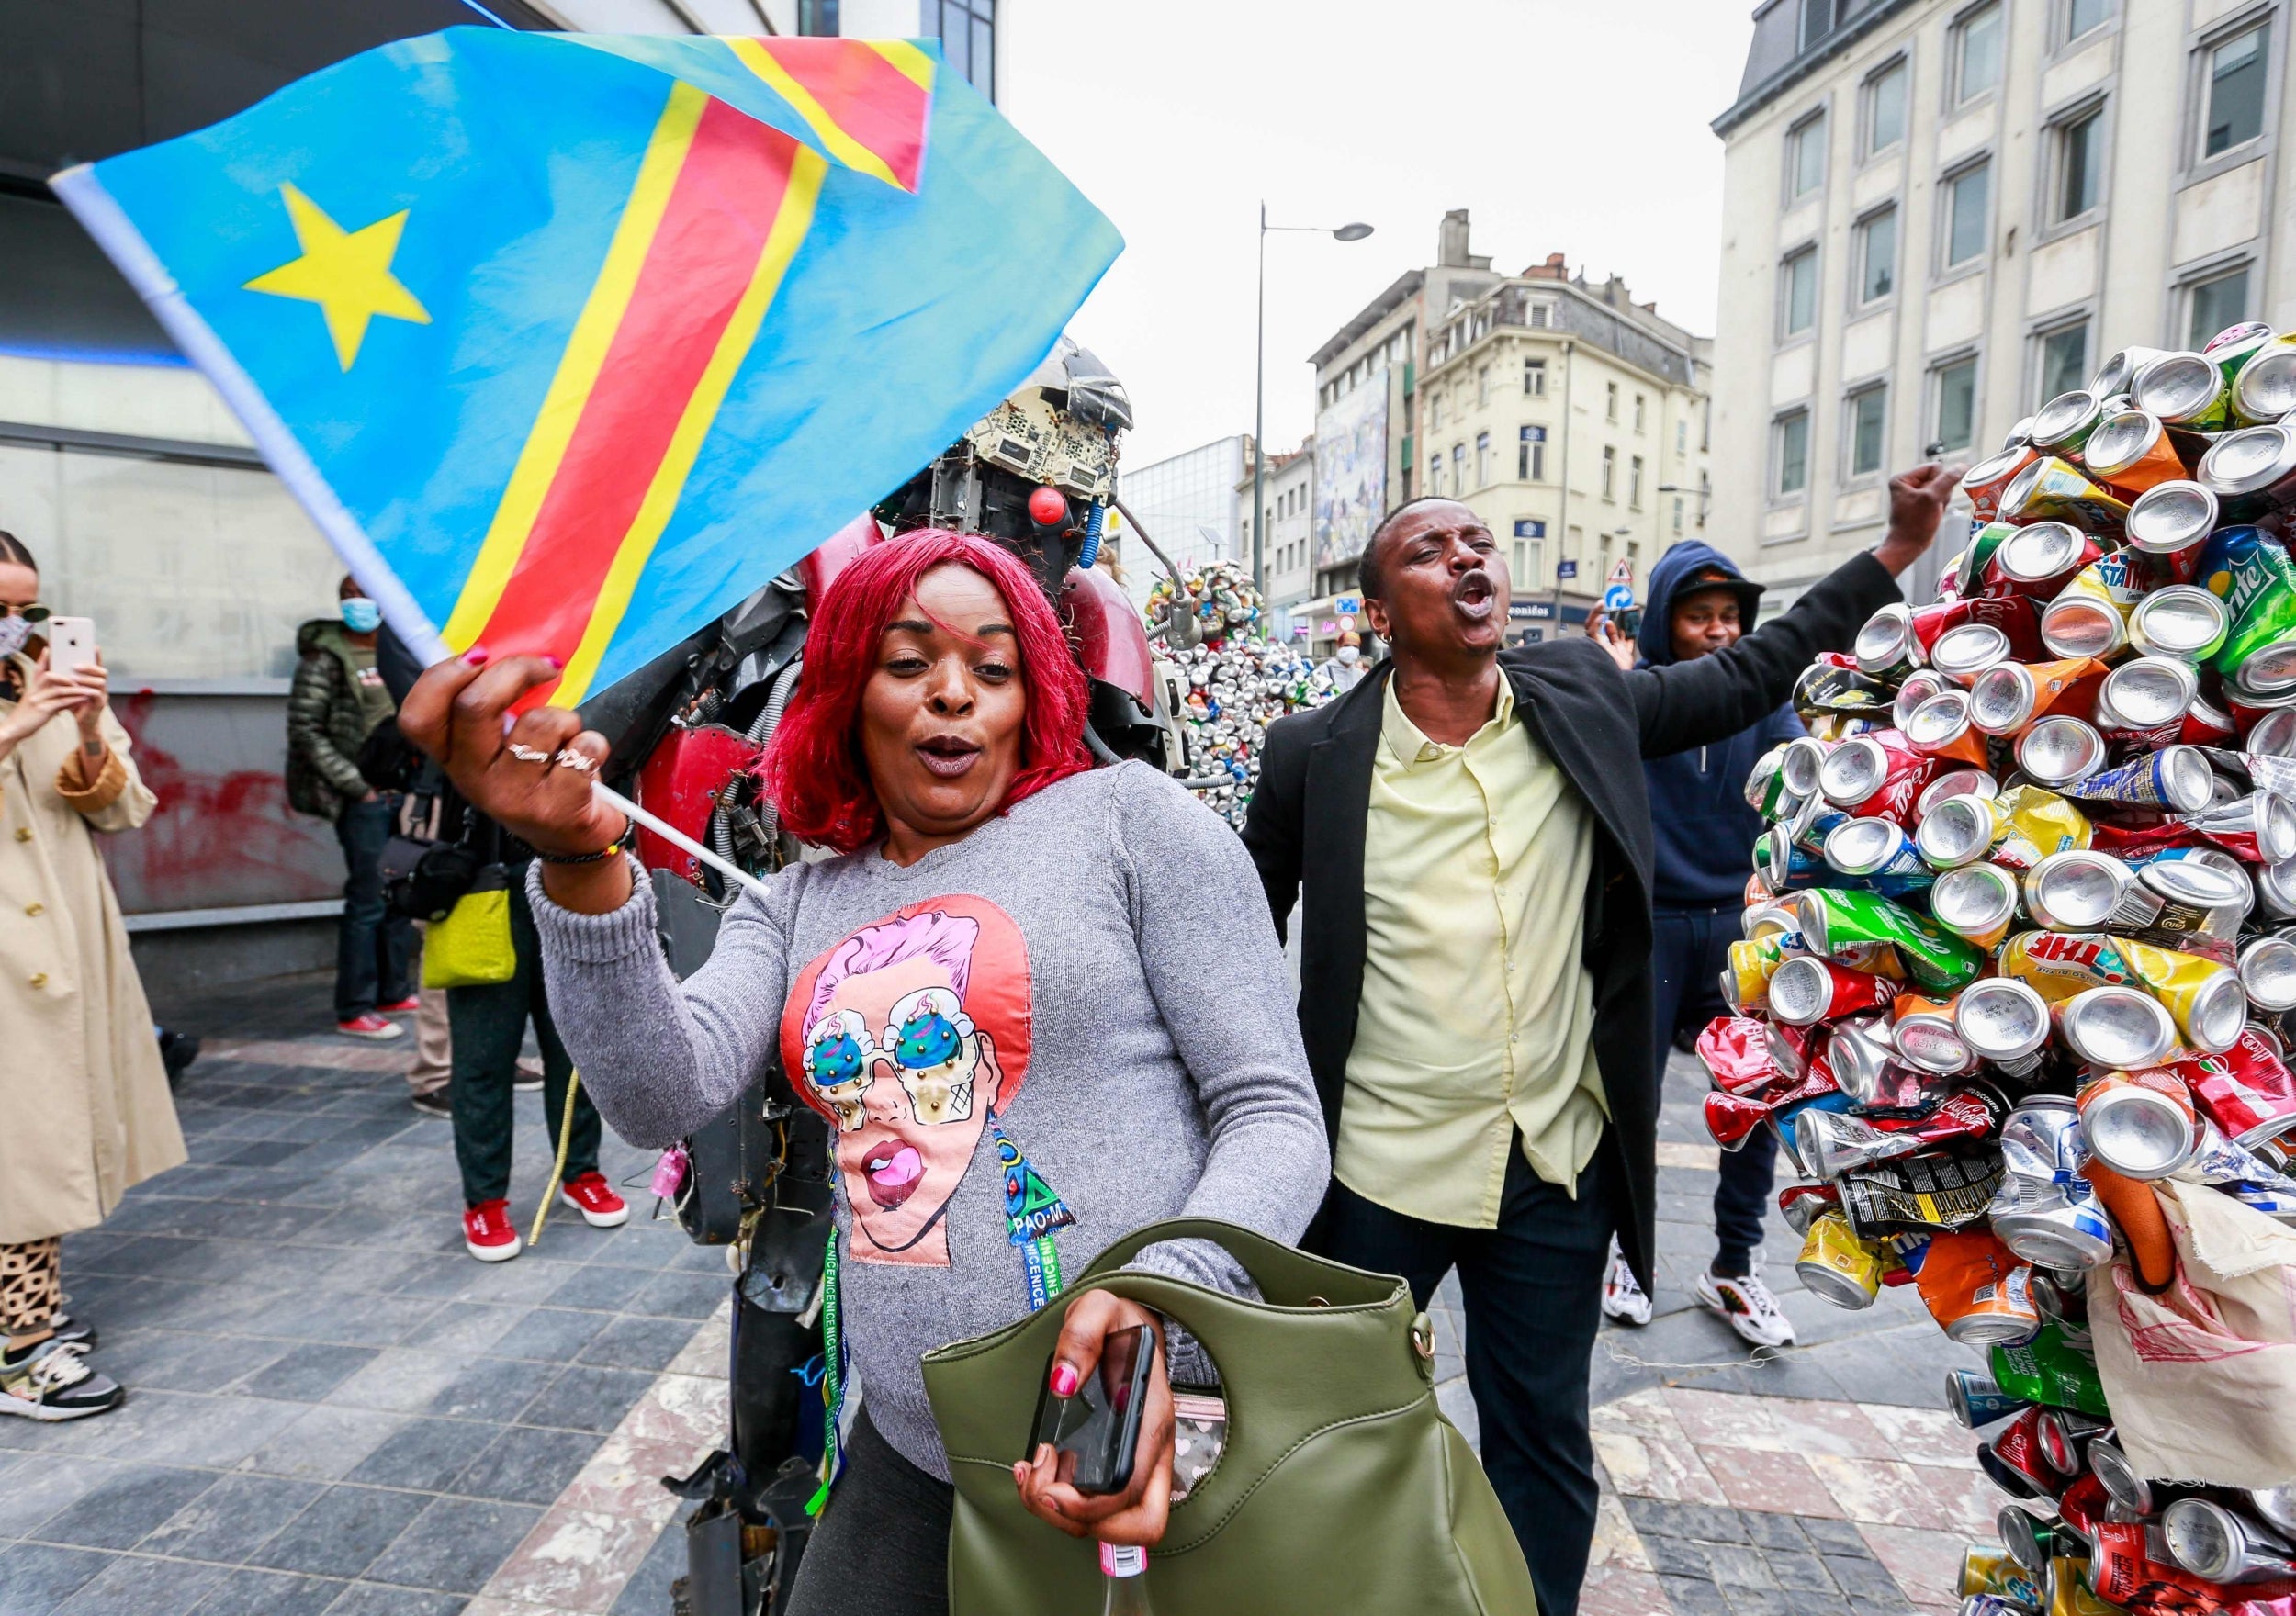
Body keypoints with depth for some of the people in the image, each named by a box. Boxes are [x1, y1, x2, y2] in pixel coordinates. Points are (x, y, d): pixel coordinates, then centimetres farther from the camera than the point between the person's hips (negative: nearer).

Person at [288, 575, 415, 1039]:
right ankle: (354, 1010, 3)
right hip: (363, 797, -6)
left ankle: (393, 992, 24)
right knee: (368, 901, -6)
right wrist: (355, 784, -11)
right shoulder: (325, 658, -5)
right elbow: (305, 732, -9)